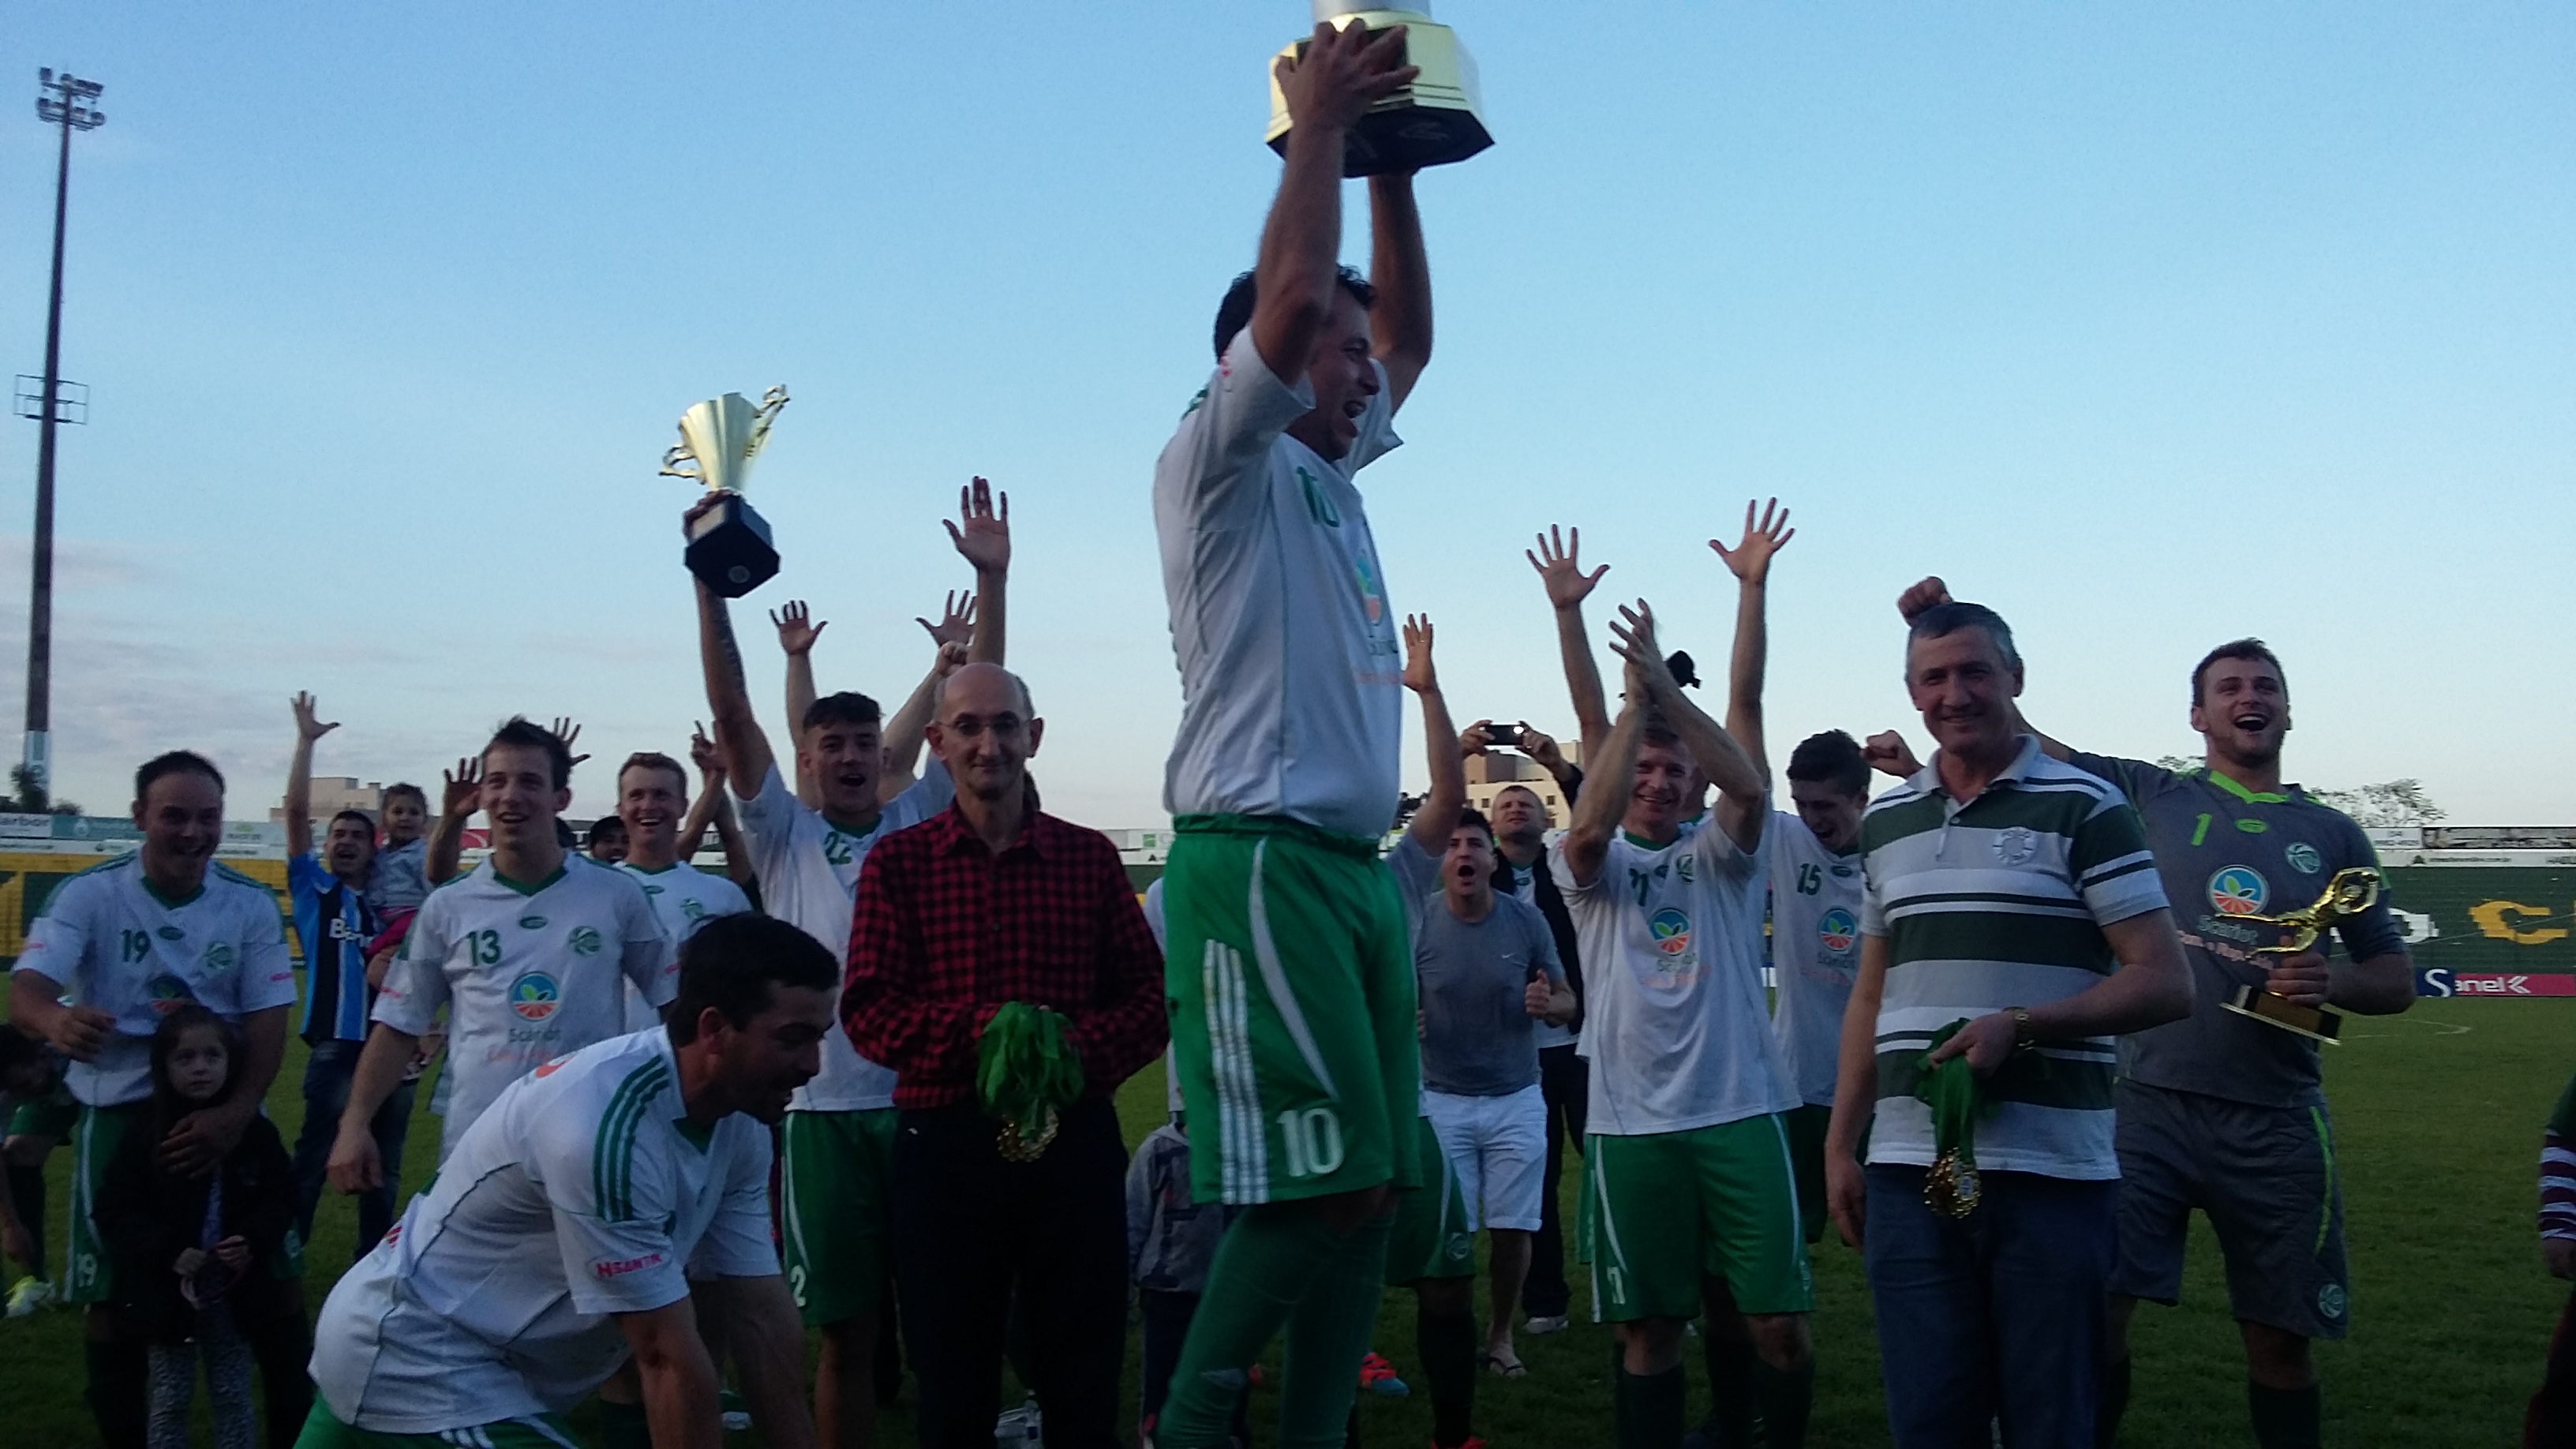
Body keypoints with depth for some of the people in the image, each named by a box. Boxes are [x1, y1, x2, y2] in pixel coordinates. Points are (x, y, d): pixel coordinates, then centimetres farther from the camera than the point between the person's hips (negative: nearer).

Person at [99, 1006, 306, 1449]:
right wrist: (168, 1252, -20)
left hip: (236, 1290, 1)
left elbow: (280, 1199, 3)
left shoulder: (255, 1133, -2)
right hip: (168, 1291, -1)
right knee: (170, 1401, 10)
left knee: (233, 1397, 12)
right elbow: (115, 1213, -8)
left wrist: (253, 1242, -15)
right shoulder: (145, 1140, -8)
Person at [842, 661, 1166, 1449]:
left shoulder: (1091, 855, 6)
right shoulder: (896, 861, 2)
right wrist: (981, 1030, -21)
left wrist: (1077, 1048, -17)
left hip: (1075, 1138, 1)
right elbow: (867, 1011, -5)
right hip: (946, 1144, -1)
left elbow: (1149, 996, 4)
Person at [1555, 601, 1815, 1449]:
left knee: (1776, 1319, 1)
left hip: (1740, 1109, 1)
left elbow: (1749, 786, -11)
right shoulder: (1592, 866, 7)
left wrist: (1666, 686, -17)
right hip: (1633, 1122, -1)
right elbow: (1589, 824, -17)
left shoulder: (1719, 857, 9)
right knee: (1650, 1325, 7)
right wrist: (1636, 700, -14)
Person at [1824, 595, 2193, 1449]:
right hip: (1908, 1168, 4)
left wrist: (2019, 1025, -19)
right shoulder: (1885, 821, 12)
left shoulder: (2084, 808, -2)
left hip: (2051, 1171, -4)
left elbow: (2165, 985, -7)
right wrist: (1841, 1144, 12)